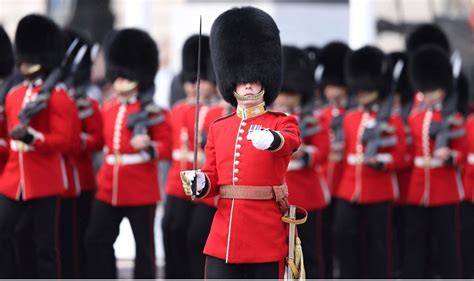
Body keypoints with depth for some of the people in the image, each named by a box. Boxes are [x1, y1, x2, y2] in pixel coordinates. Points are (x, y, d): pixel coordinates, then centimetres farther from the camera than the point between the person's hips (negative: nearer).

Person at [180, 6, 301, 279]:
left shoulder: (282, 123, 1)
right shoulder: (218, 128, 13)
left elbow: (290, 140, -23)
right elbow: (214, 178, 14)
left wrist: (271, 139, -47)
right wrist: (198, 183, -10)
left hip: (267, 234, -3)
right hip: (223, 236, 3)